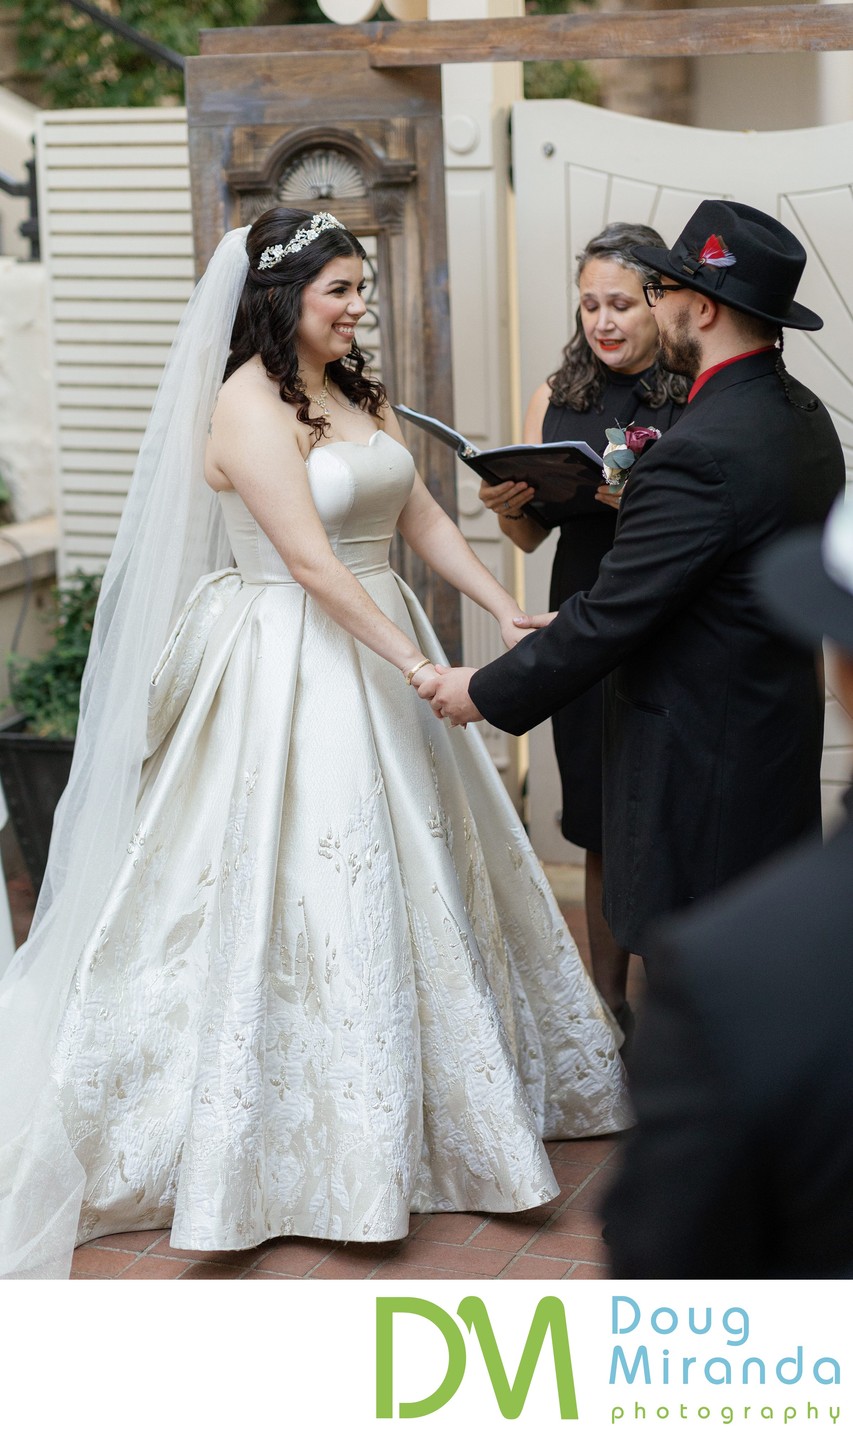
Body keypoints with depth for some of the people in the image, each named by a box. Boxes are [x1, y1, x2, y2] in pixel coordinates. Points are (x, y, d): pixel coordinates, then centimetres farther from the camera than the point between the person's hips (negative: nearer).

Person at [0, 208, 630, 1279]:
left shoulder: (357, 392, 10)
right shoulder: (247, 404, -16)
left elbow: (420, 518, 10)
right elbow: (309, 561, -22)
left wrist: (508, 612, -1)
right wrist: (417, 666, -22)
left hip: (379, 648, 9)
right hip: (293, 664, -9)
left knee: (412, 865, 15)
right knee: (305, 885, -2)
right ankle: (332, 1149, 9)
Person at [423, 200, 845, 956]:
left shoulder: (698, 453, -26)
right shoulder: (803, 415, 4)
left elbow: (614, 617, -21)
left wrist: (487, 692, -8)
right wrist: (581, 619, 13)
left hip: (699, 764, -9)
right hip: (781, 733, 10)